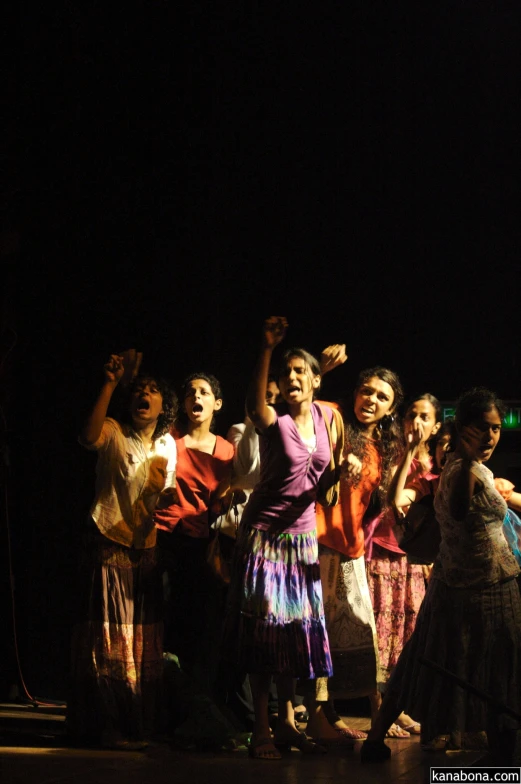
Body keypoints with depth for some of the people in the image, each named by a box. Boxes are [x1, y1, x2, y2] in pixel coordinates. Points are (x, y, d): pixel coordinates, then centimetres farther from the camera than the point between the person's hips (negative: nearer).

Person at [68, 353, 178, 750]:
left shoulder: (167, 445, 10)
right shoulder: (114, 433, -6)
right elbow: (90, 437, -30)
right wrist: (110, 383, -30)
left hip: (147, 546, 6)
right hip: (109, 543, -6)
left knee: (146, 639, 10)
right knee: (111, 638, -4)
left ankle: (143, 724, 19)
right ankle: (112, 727, 0)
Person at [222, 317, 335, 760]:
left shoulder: (325, 416, 3)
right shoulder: (274, 421, -13)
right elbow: (255, 403, -39)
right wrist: (267, 349, -51)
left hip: (303, 532, 5)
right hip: (265, 531, -5)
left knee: (297, 624, 9)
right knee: (264, 625, -5)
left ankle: (287, 722, 18)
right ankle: (261, 730, -2)